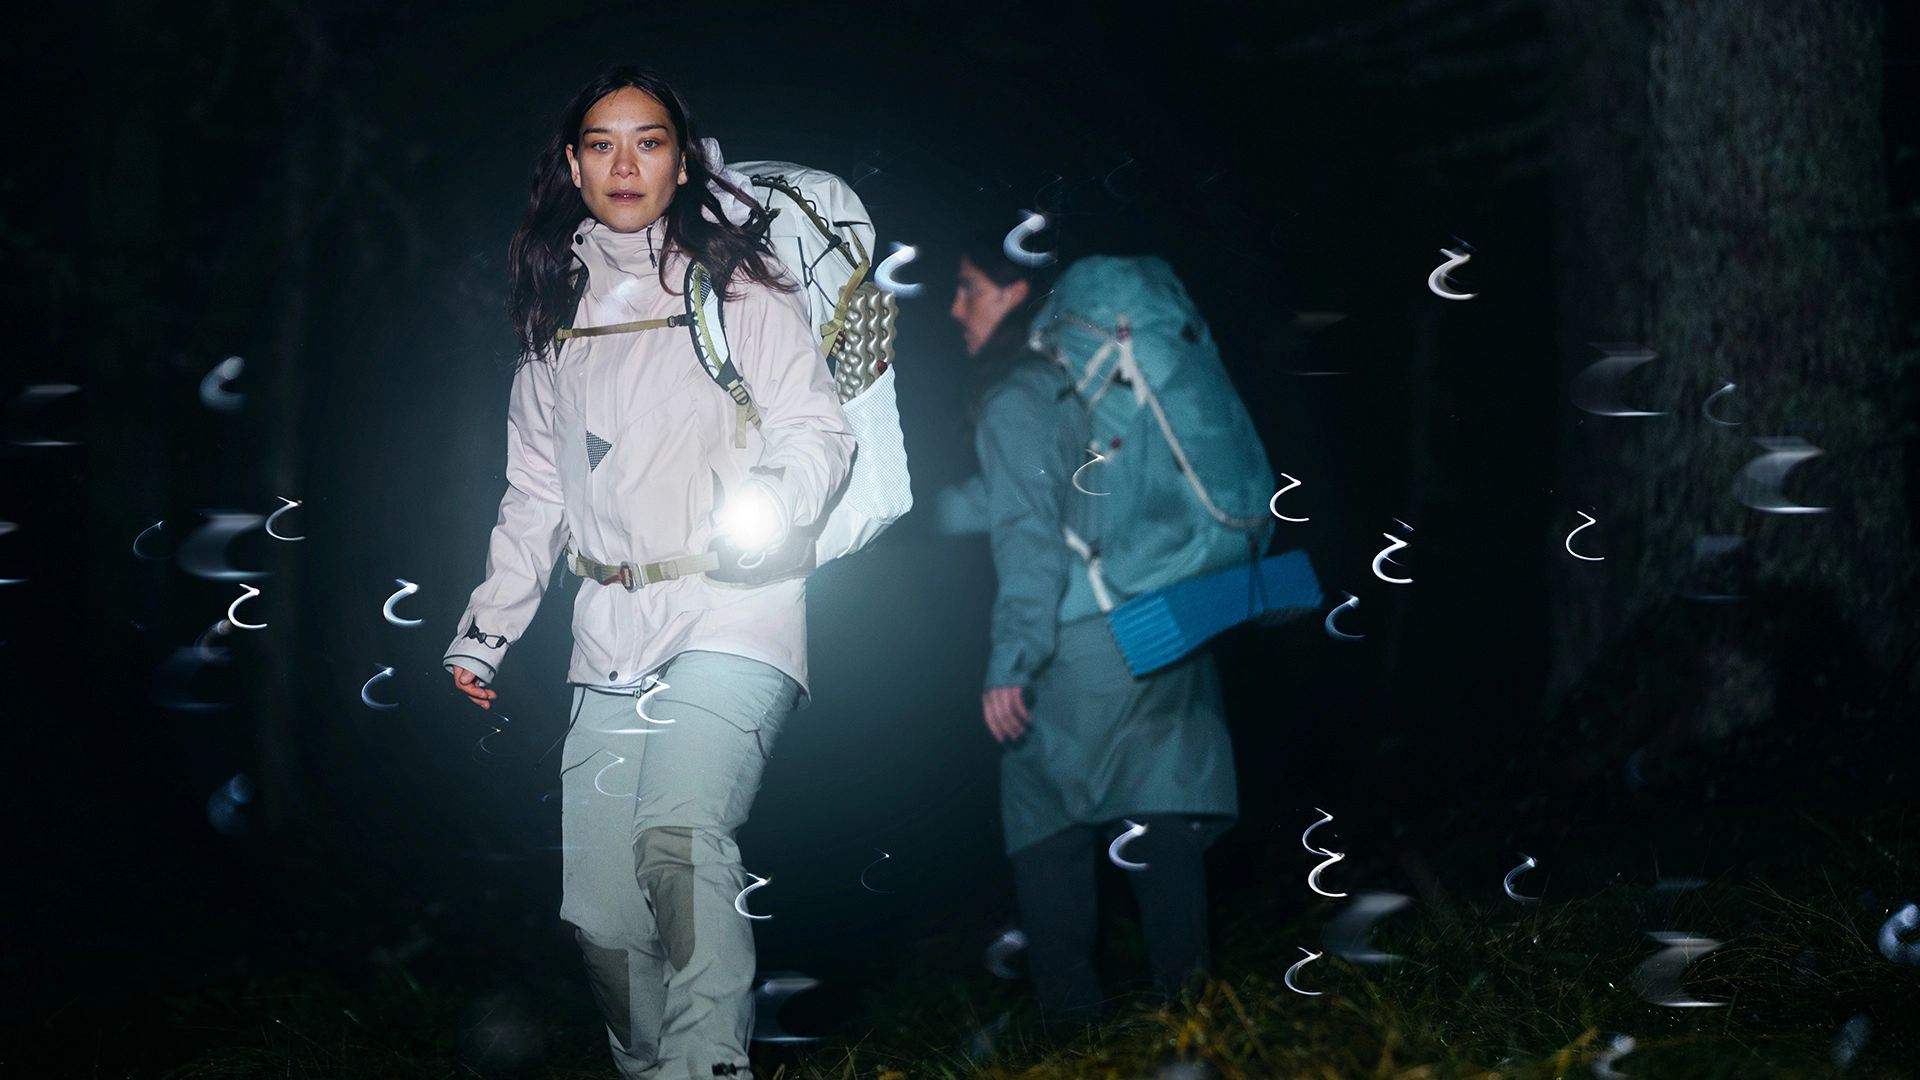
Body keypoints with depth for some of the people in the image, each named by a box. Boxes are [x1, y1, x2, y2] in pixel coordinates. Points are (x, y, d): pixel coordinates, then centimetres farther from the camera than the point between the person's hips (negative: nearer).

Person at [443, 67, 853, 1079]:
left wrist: (769, 500, -21)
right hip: (611, 635, 5)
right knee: (603, 911, -1)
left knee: (677, 834, -28)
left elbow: (817, 428, 0)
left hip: (731, 612, -5)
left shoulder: (740, 286, 5)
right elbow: (534, 491, 24)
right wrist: (485, 631, 17)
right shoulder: (553, 317, 19)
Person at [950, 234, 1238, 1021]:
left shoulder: (1014, 402, -8)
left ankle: (1070, 1005, 6)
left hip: (1079, 657, -7)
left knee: (1046, 824, 5)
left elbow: (1028, 537, -15)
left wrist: (1010, 663, -16)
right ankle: (1185, 990, 9)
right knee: (1164, 816, 10)